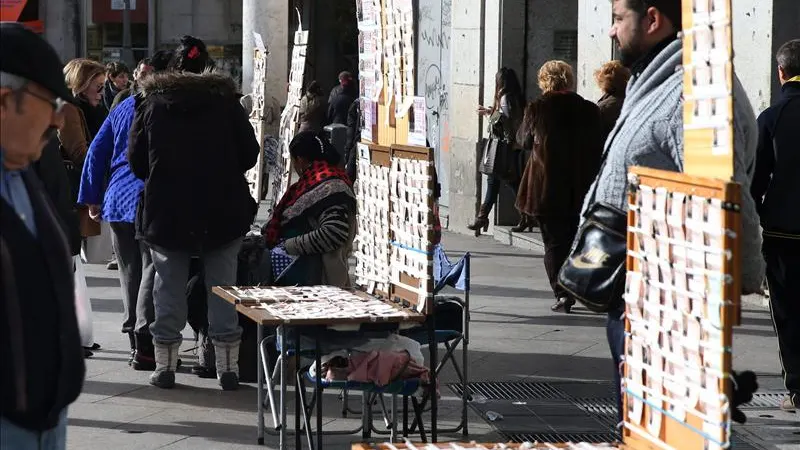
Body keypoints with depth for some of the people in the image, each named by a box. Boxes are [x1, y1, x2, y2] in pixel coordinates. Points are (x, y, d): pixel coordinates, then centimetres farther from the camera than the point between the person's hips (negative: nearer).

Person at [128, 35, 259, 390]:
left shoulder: (151, 103, -1)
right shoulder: (226, 101, -1)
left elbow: (136, 161, 1)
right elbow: (249, 154, 0)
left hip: (165, 213, 0)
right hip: (223, 211, 0)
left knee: (169, 287, 8)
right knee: (222, 287, 6)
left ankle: (165, 366, 11)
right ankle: (228, 368, 6)